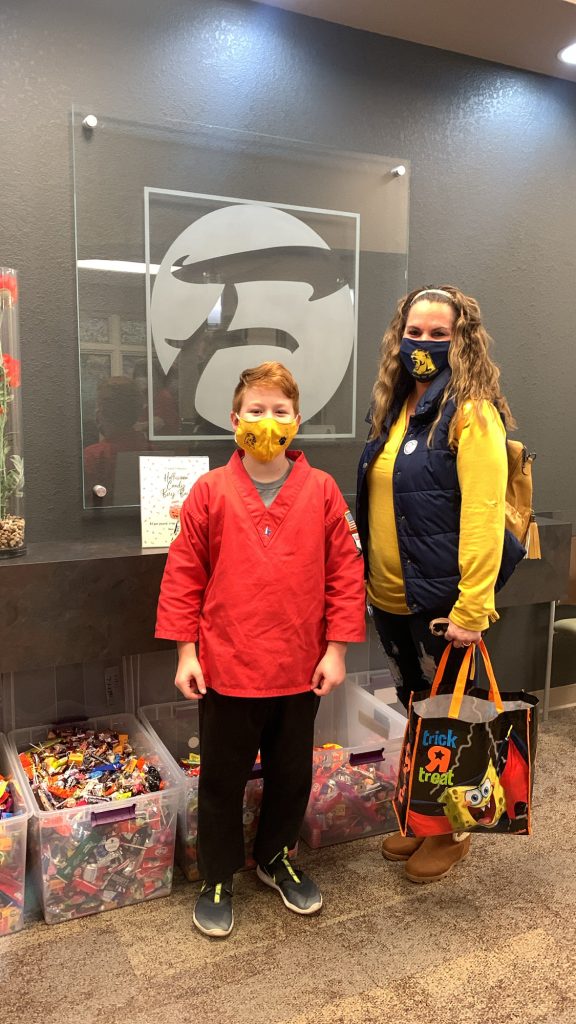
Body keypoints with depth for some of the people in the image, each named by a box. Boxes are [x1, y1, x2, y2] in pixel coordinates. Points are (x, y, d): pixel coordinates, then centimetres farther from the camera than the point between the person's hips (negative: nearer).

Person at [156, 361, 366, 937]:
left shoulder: (322, 492, -4)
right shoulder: (210, 492, -7)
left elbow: (345, 573, -1)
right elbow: (183, 576, -3)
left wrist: (335, 649, -3)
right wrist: (186, 652, -5)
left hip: (300, 672, 2)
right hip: (226, 670, -1)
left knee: (292, 775, 20)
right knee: (222, 781, 14)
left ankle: (275, 858, 46)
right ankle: (217, 880, 36)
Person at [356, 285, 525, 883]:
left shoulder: (472, 412, -15)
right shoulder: (395, 409, 9)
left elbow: (483, 514, -21)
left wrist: (472, 608, -24)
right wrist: (371, 577, 12)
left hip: (442, 601, -7)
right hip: (390, 597, 7)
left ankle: (451, 831, 31)